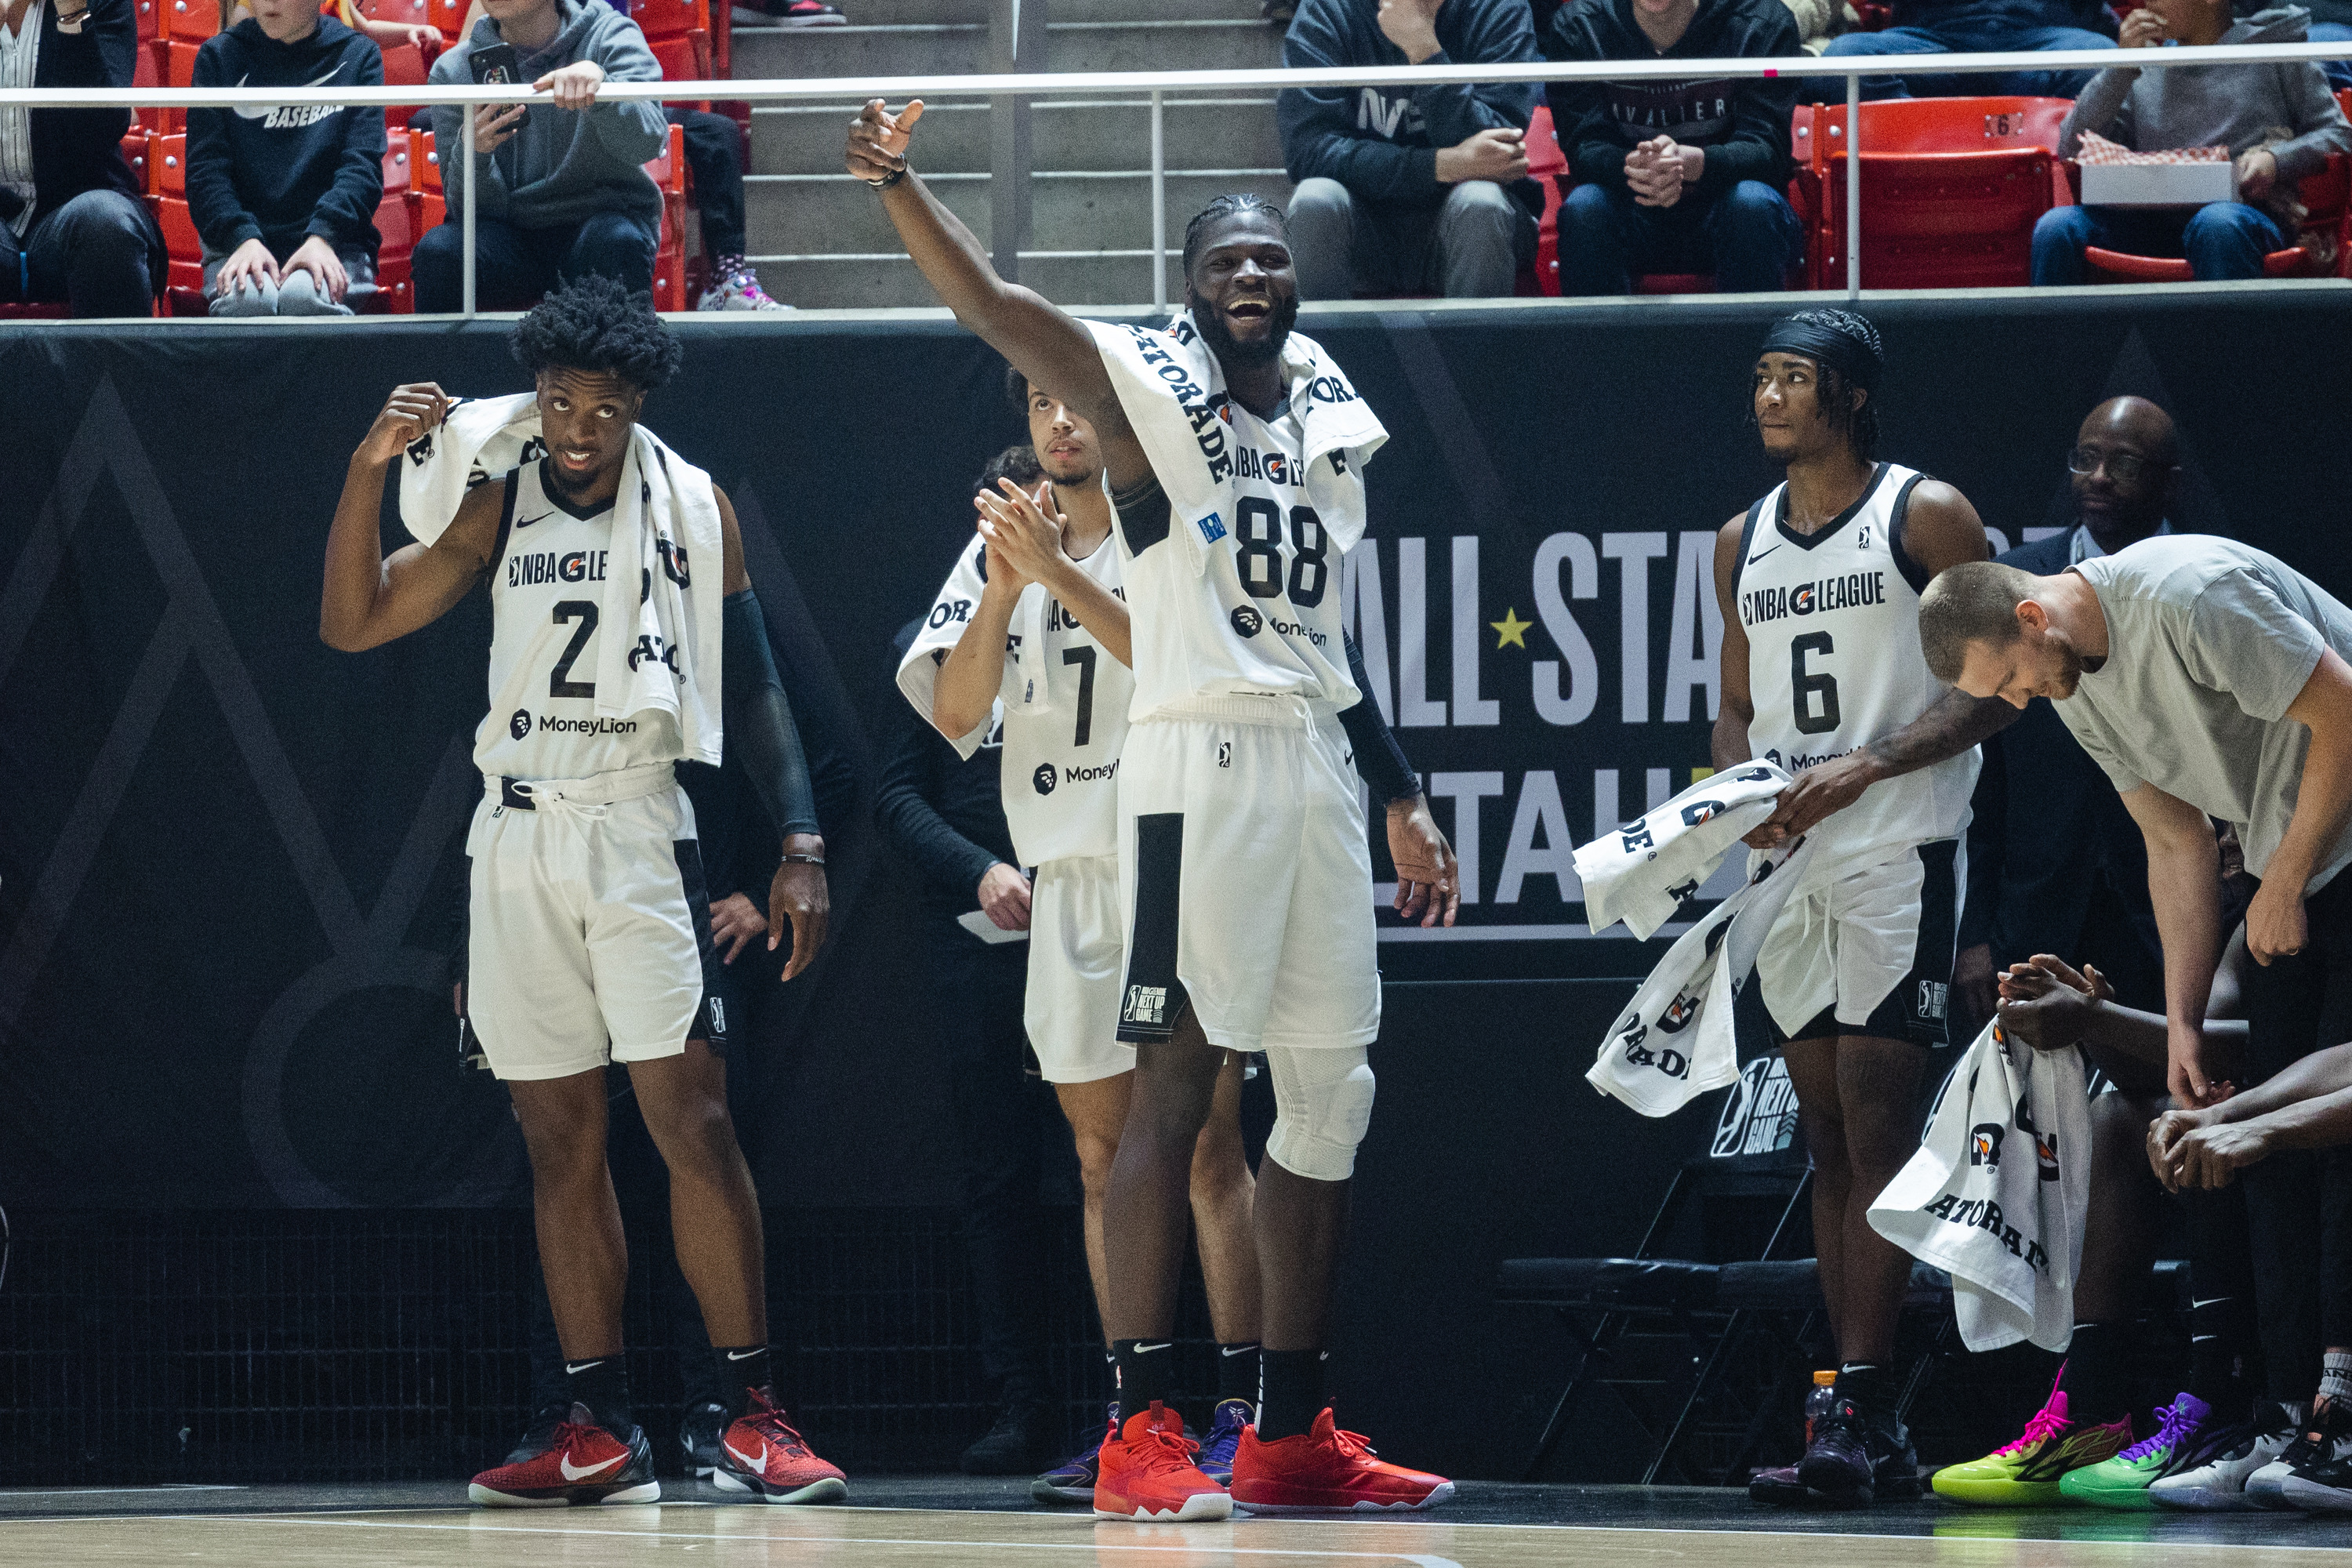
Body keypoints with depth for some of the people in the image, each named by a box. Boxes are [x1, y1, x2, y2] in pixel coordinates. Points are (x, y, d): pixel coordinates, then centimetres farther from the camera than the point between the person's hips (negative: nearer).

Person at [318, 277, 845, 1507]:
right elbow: (352, 622, 6)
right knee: (560, 1139, 5)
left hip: (640, 828, -3)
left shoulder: (693, 506, 5)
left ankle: (752, 1417, -12)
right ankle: (600, 1435, 8)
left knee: (690, 1117, -13)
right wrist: (369, 469, -7)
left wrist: (800, 845, -2)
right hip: (518, 839, 3)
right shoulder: (499, 508, 10)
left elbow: (751, 684, 7)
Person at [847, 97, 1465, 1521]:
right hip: (1199, 761, -7)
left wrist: (1404, 801, 24)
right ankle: (1142, 1431, -13)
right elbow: (990, 304, -16)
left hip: (1319, 766, 7)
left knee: (1329, 1097, 8)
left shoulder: (1332, 424, 16)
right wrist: (899, 181, -32)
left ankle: (1294, 1433, 15)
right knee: (1177, 1083, -10)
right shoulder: (1147, 388, -1)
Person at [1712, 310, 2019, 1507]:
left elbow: (1990, 688, -8)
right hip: (1785, 861, 7)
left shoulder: (1926, 516, -4)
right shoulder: (1742, 543, 15)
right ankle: (1873, 1432, 6)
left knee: (1876, 1127, -12)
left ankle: (1860, 1406, -15)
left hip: (1897, 853, -7)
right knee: (1827, 1136, 5)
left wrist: (1868, 763, -19)